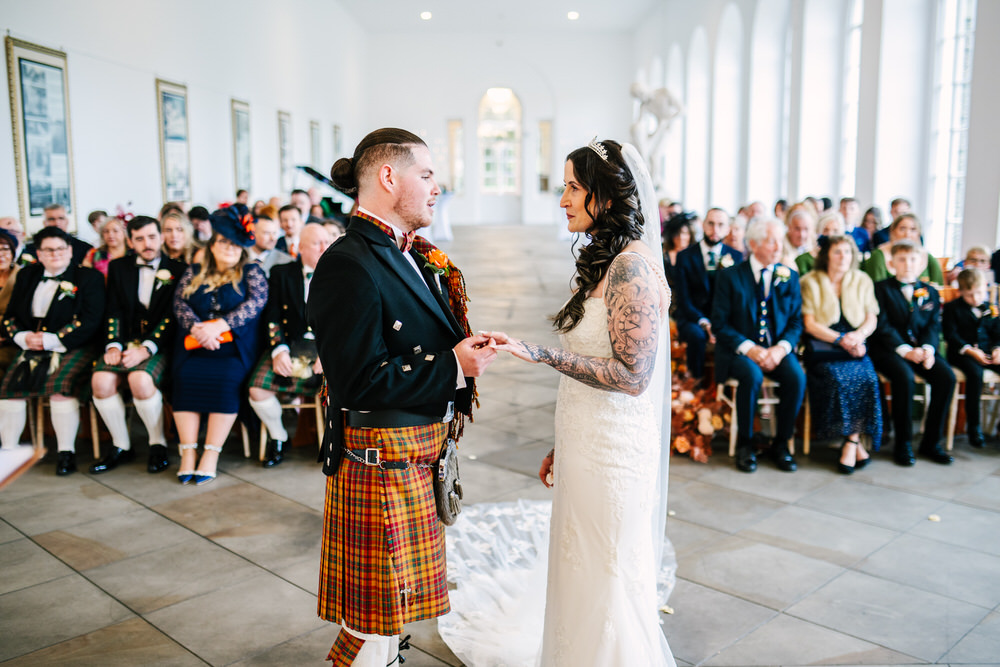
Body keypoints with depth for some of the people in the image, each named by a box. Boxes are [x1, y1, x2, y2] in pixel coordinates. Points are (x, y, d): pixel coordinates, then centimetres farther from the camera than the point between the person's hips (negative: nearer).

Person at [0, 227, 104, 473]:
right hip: (32, 349, 5)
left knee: (60, 386, -30)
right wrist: (24, 337, -4)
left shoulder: (89, 277, 3)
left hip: (72, 349, -5)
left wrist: (51, 340, -14)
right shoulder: (26, 276, 19)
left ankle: (66, 452, -22)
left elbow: (90, 321, -8)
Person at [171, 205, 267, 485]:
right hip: (194, 345, 3)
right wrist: (196, 328, -14)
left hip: (234, 346, -2)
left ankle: (212, 453, -26)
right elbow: (179, 303, 8)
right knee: (185, 377, -25)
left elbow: (256, 301, -6)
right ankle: (188, 451, -22)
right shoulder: (194, 272, 18)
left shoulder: (251, 272, 10)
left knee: (226, 379, -30)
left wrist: (219, 326, -17)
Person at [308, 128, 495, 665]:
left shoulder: (413, 256, 10)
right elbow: (360, 382, -25)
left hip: (419, 455, 9)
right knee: (377, 618, 5)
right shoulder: (349, 264, -20)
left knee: (390, 608, 22)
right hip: (381, 456, -9)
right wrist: (452, 368, -20)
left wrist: (465, 348, 1)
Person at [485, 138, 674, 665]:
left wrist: (541, 354, -24)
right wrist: (563, 446, 18)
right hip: (587, 445, 9)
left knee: (607, 588, 7)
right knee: (583, 579, 20)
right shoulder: (604, 262, 12)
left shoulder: (631, 267, -18)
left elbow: (632, 375, -22)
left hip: (612, 455, -9)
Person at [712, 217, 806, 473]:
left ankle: (781, 443, -6)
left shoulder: (790, 277, 10)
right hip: (739, 350, -3)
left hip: (777, 349, 3)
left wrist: (781, 348, -13)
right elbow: (719, 324, -5)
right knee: (752, 375, -34)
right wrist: (750, 349, -18)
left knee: (797, 377, -27)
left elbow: (796, 321, 8)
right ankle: (745, 444, -13)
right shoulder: (730, 277, -1)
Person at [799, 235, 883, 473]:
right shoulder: (810, 282, 5)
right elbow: (810, 324, -2)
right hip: (822, 347, -2)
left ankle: (850, 442, -20)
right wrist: (841, 339, -13)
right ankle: (856, 443, -19)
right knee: (837, 378, -31)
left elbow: (872, 319, 11)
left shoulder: (862, 281, 16)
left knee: (866, 378, -28)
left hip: (855, 347, 2)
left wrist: (858, 335, -11)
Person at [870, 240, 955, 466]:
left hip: (922, 348, 4)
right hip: (890, 350, -4)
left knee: (947, 377, -22)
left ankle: (931, 442, -8)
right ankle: (903, 443, -19)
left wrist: (928, 348, -14)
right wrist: (905, 350, -19)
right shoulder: (881, 289, 3)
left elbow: (933, 326, 7)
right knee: (904, 377, -34)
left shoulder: (930, 292, 17)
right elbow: (883, 326, -7)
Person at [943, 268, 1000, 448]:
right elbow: (951, 335, -5)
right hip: (962, 353, -4)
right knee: (975, 373, -34)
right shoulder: (951, 308, 3)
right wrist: (970, 350, -17)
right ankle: (973, 425, -24)